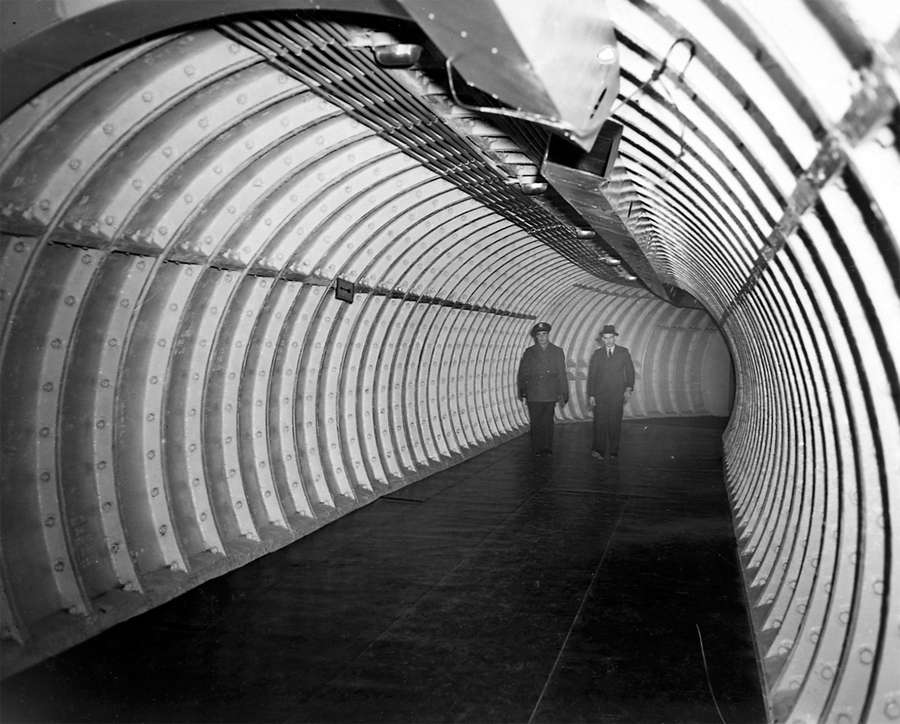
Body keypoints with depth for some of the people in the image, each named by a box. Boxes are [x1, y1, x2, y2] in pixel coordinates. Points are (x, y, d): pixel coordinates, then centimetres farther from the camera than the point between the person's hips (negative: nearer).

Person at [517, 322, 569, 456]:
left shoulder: (557, 352, 8)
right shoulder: (529, 353, 8)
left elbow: (562, 375, 8)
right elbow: (522, 374, 9)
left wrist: (563, 394, 4)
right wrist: (522, 392, 4)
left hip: (550, 395, 0)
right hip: (533, 396, 0)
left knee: (548, 422, 1)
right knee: (536, 423, 1)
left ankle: (547, 448, 10)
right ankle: (537, 449, 10)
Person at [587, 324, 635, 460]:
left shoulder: (623, 352, 7)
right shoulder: (597, 354, 8)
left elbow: (630, 371, 9)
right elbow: (591, 375, 7)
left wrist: (629, 388, -5)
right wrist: (591, 395, 0)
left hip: (617, 395, 0)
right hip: (600, 394, 0)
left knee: (615, 423, 0)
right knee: (599, 422, -8)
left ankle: (613, 452, 8)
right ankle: (599, 450, -7)